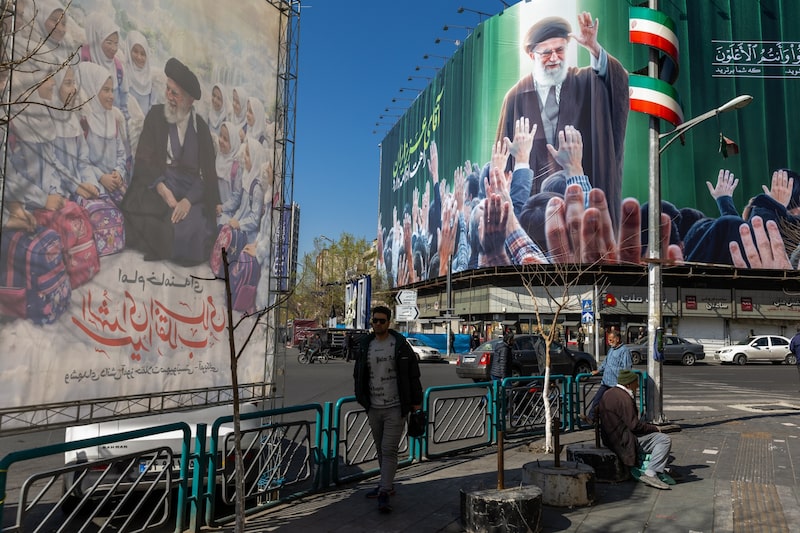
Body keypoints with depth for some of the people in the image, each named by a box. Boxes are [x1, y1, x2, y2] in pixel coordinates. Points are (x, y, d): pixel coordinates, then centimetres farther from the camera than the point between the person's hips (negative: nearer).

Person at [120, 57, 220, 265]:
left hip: (191, 189, 0)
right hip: (157, 182, 1)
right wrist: (163, 190, -19)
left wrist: (188, 200, -19)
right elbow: (144, 157, -1)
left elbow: (207, 172, 0)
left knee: (191, 230, -27)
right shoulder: (156, 114, 5)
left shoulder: (201, 127, 5)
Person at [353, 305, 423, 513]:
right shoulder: (365, 345, 5)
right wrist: (362, 399, 13)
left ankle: (384, 494, -4)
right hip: (373, 408, 5)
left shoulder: (400, 344, -7)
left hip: (395, 407, -5)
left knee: (389, 450, -7)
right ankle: (387, 484, 30)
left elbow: (413, 373, -3)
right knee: (381, 449, 15)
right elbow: (358, 374, 16)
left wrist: (416, 400, -3)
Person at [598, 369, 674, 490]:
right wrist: (654, 428, -7)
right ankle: (650, 474, -13)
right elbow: (634, 425, -20)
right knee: (665, 439, -11)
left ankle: (660, 471, 19)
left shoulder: (609, 394, 13)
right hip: (624, 441, -11)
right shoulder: (623, 397, -19)